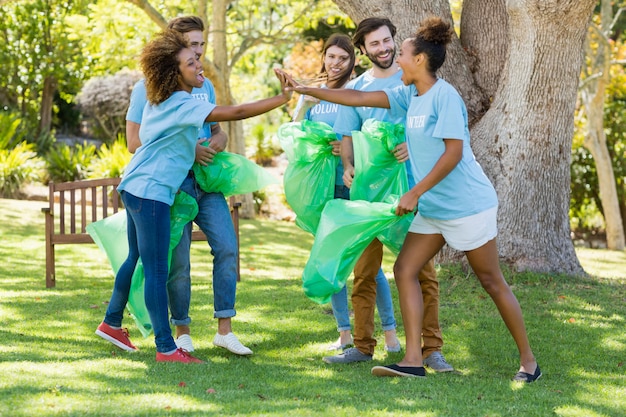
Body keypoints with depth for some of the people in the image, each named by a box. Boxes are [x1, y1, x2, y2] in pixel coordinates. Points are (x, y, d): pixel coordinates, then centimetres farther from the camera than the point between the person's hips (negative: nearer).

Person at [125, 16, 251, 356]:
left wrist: (219, 140, -3)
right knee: (178, 262, 0)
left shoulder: (204, 87, 14)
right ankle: (182, 332, 14)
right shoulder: (148, 88, -4)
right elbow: (134, 142, -9)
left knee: (227, 247, -6)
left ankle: (224, 329, 1)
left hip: (206, 182, 5)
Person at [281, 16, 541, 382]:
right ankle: (413, 359, -3)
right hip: (433, 209, 9)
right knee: (405, 269, -1)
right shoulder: (411, 95, 9)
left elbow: (453, 152, -22)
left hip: (467, 204, -9)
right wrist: (308, 90, 13)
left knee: (491, 281, 0)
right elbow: (361, 99, 14)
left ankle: (528, 361, 11)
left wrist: (415, 194, -21)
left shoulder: (444, 95, -16)